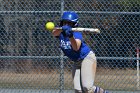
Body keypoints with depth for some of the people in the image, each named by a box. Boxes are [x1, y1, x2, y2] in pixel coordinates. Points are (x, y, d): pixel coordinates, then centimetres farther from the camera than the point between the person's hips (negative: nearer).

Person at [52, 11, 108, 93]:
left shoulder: (77, 33, -20)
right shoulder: (61, 33, -4)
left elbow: (76, 48, -38)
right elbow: (54, 33, -27)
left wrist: (71, 36, -52)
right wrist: (62, 29, -47)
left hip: (87, 58, -7)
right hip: (77, 62, 7)